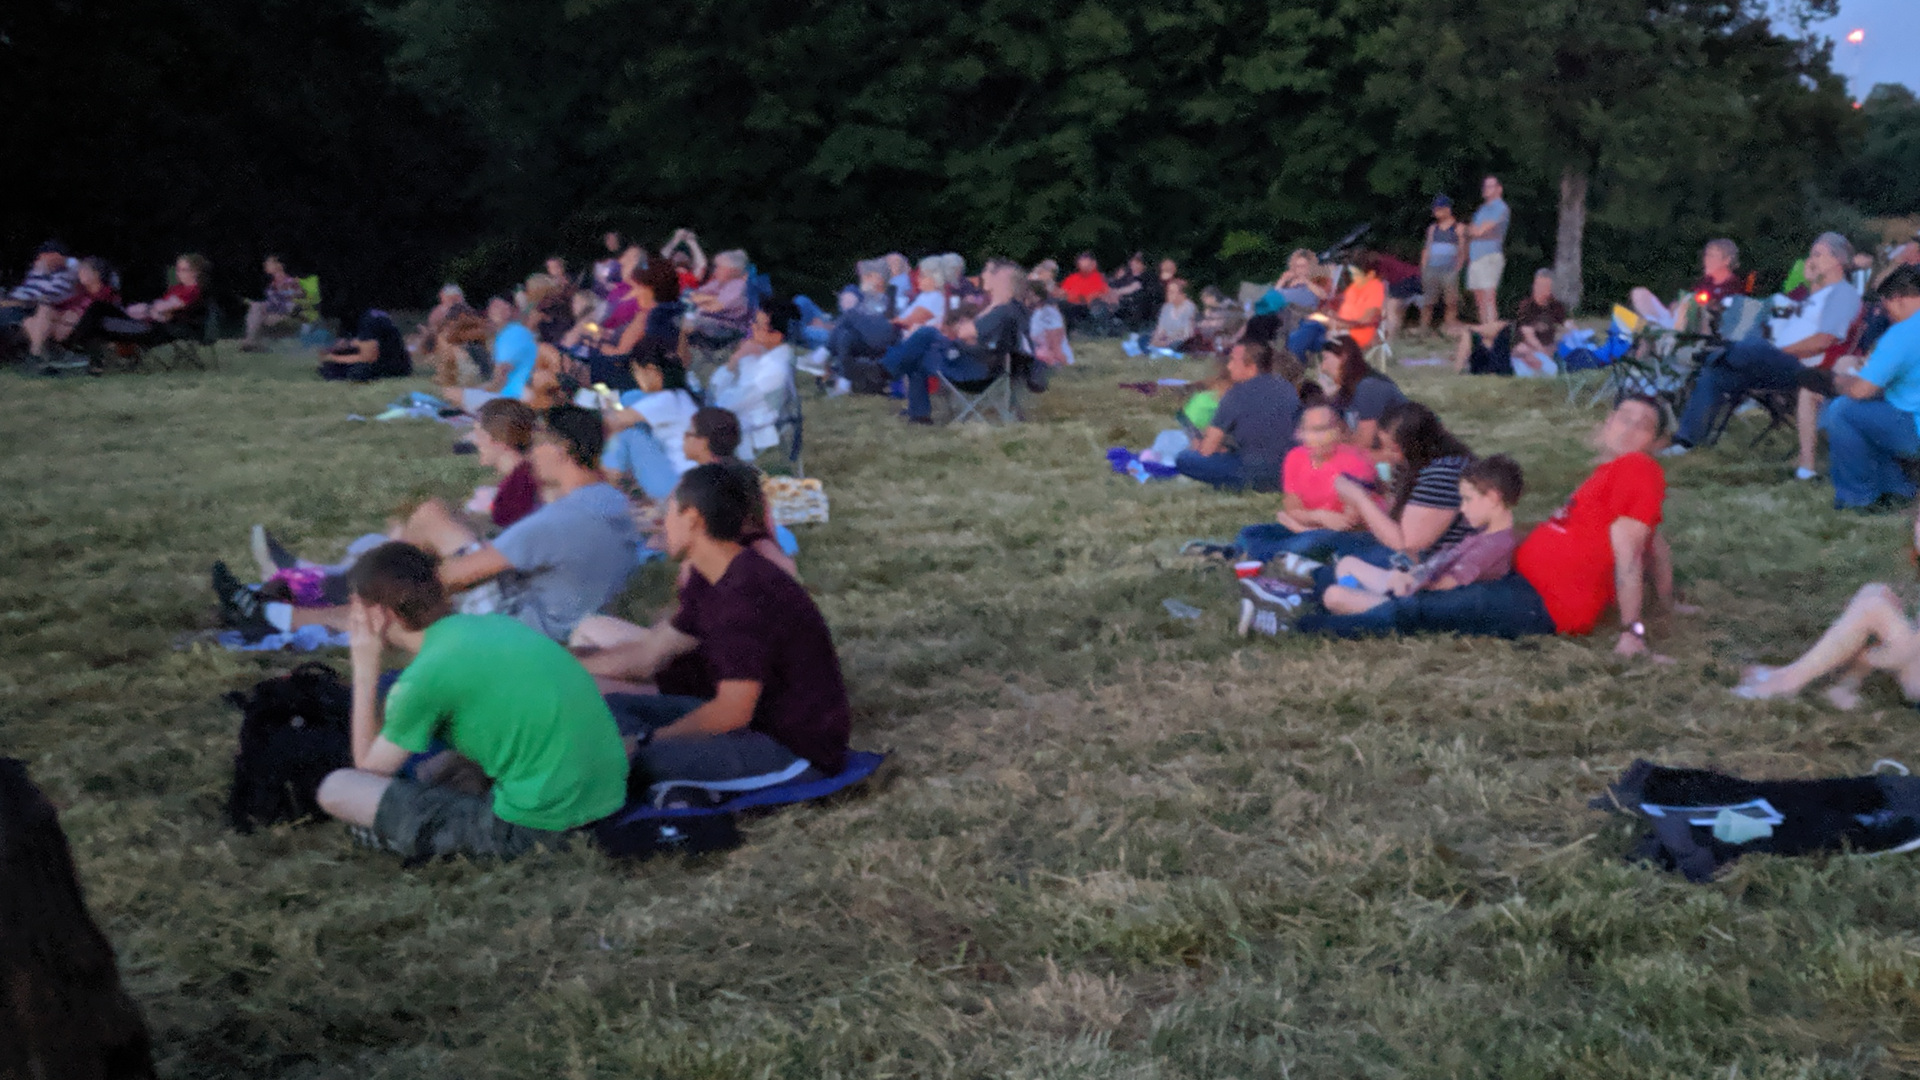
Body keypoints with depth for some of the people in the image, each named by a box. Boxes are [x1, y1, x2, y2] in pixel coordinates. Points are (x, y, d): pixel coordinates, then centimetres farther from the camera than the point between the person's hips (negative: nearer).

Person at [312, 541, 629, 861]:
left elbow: (370, 770, 4)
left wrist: (365, 673, 6)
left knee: (336, 789, -2)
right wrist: (448, 764, 15)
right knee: (429, 772, 33)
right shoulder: (497, 623, 10)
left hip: (537, 824, -8)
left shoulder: (426, 674, -11)